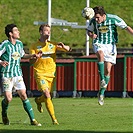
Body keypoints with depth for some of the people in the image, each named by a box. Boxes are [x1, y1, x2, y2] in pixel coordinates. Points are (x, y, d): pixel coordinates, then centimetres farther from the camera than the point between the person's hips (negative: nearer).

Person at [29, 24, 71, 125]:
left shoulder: (53, 44, 7)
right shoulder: (35, 46, 0)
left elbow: (69, 49, 5)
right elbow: (31, 62, -3)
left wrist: (63, 46, -18)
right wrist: (37, 56, -24)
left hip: (51, 74, 4)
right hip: (40, 74, -4)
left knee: (49, 96, 10)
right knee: (47, 95, -19)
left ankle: (38, 100, 46)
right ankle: (54, 119, -17)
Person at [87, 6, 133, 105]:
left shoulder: (113, 19, -14)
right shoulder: (93, 21, -8)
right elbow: (89, 30, 10)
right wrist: (91, 35, -13)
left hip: (110, 45, 0)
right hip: (99, 44, 0)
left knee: (107, 70, -3)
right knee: (101, 55, -36)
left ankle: (102, 93, 11)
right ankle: (102, 80, -30)